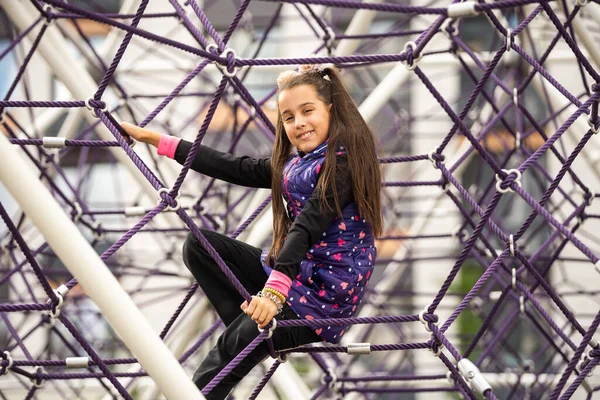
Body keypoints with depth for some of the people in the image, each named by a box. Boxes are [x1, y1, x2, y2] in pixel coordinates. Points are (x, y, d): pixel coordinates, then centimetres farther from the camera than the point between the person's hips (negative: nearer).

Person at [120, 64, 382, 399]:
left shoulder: (344, 160, -17)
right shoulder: (295, 163, 9)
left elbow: (308, 226, -28)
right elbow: (238, 169, 15)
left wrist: (274, 292, -39)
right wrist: (158, 141, 15)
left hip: (328, 292, -9)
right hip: (292, 270, 9)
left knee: (242, 341, -27)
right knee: (199, 245, 5)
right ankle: (254, 328, -8)